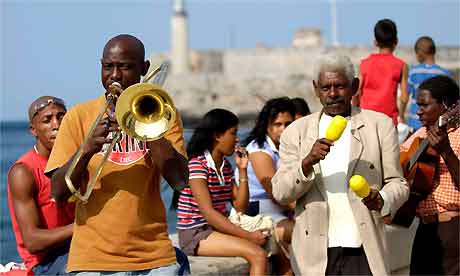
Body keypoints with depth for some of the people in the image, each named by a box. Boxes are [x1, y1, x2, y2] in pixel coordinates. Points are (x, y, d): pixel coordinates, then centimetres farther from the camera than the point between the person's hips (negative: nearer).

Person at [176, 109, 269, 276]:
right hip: (196, 234, -8)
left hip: (219, 228, 8)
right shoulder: (197, 164, -13)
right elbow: (208, 212, -21)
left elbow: (240, 207, 10)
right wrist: (247, 236, -23)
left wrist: (242, 171, 3)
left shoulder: (226, 166, 13)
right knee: (258, 255, -26)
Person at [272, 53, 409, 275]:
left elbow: (397, 183, 6)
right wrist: (307, 163, -18)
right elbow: (280, 193, 0)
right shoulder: (296, 132, 8)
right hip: (316, 255, 2)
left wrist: (381, 200, -16)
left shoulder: (380, 125, 6)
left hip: (363, 251, -1)